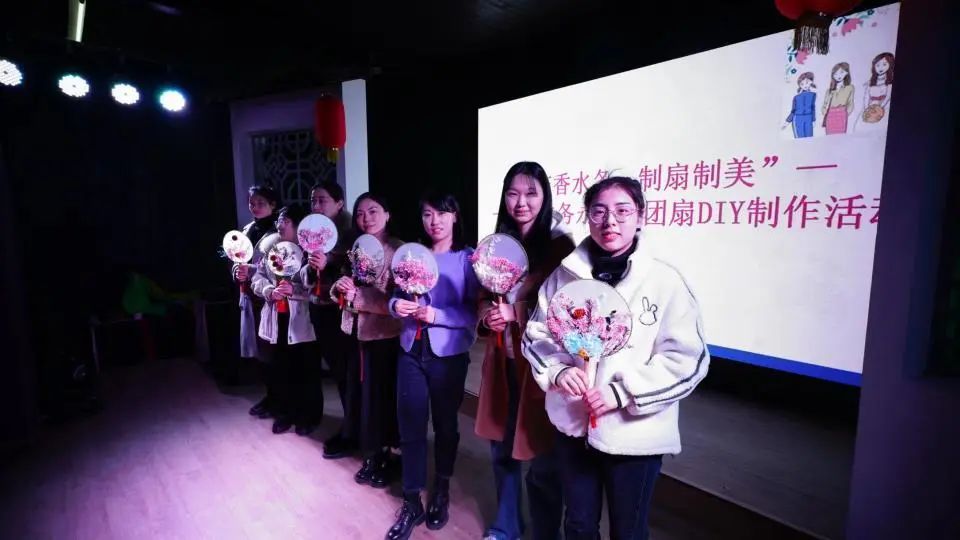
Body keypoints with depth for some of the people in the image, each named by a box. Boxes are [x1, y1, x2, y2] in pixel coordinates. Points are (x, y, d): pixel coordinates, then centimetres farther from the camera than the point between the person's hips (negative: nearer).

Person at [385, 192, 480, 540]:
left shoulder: (468, 258, -5)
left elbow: (475, 312, -12)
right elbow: (396, 295, 10)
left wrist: (437, 315, -23)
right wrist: (396, 305, -12)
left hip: (448, 354, -3)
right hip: (411, 350, 3)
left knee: (445, 423, 14)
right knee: (410, 426, 6)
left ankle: (441, 492, 37)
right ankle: (412, 503, 23)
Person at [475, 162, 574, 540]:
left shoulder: (560, 245, -10)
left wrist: (516, 312, -19)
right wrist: (489, 315, -5)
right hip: (502, 359, 6)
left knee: (541, 460, 6)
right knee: (502, 449, 19)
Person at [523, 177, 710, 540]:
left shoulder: (664, 281, -11)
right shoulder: (565, 275, -2)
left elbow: (687, 359, -12)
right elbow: (536, 334, 3)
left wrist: (623, 392, -19)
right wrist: (557, 371, -16)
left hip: (635, 432, -2)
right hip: (573, 425, 3)